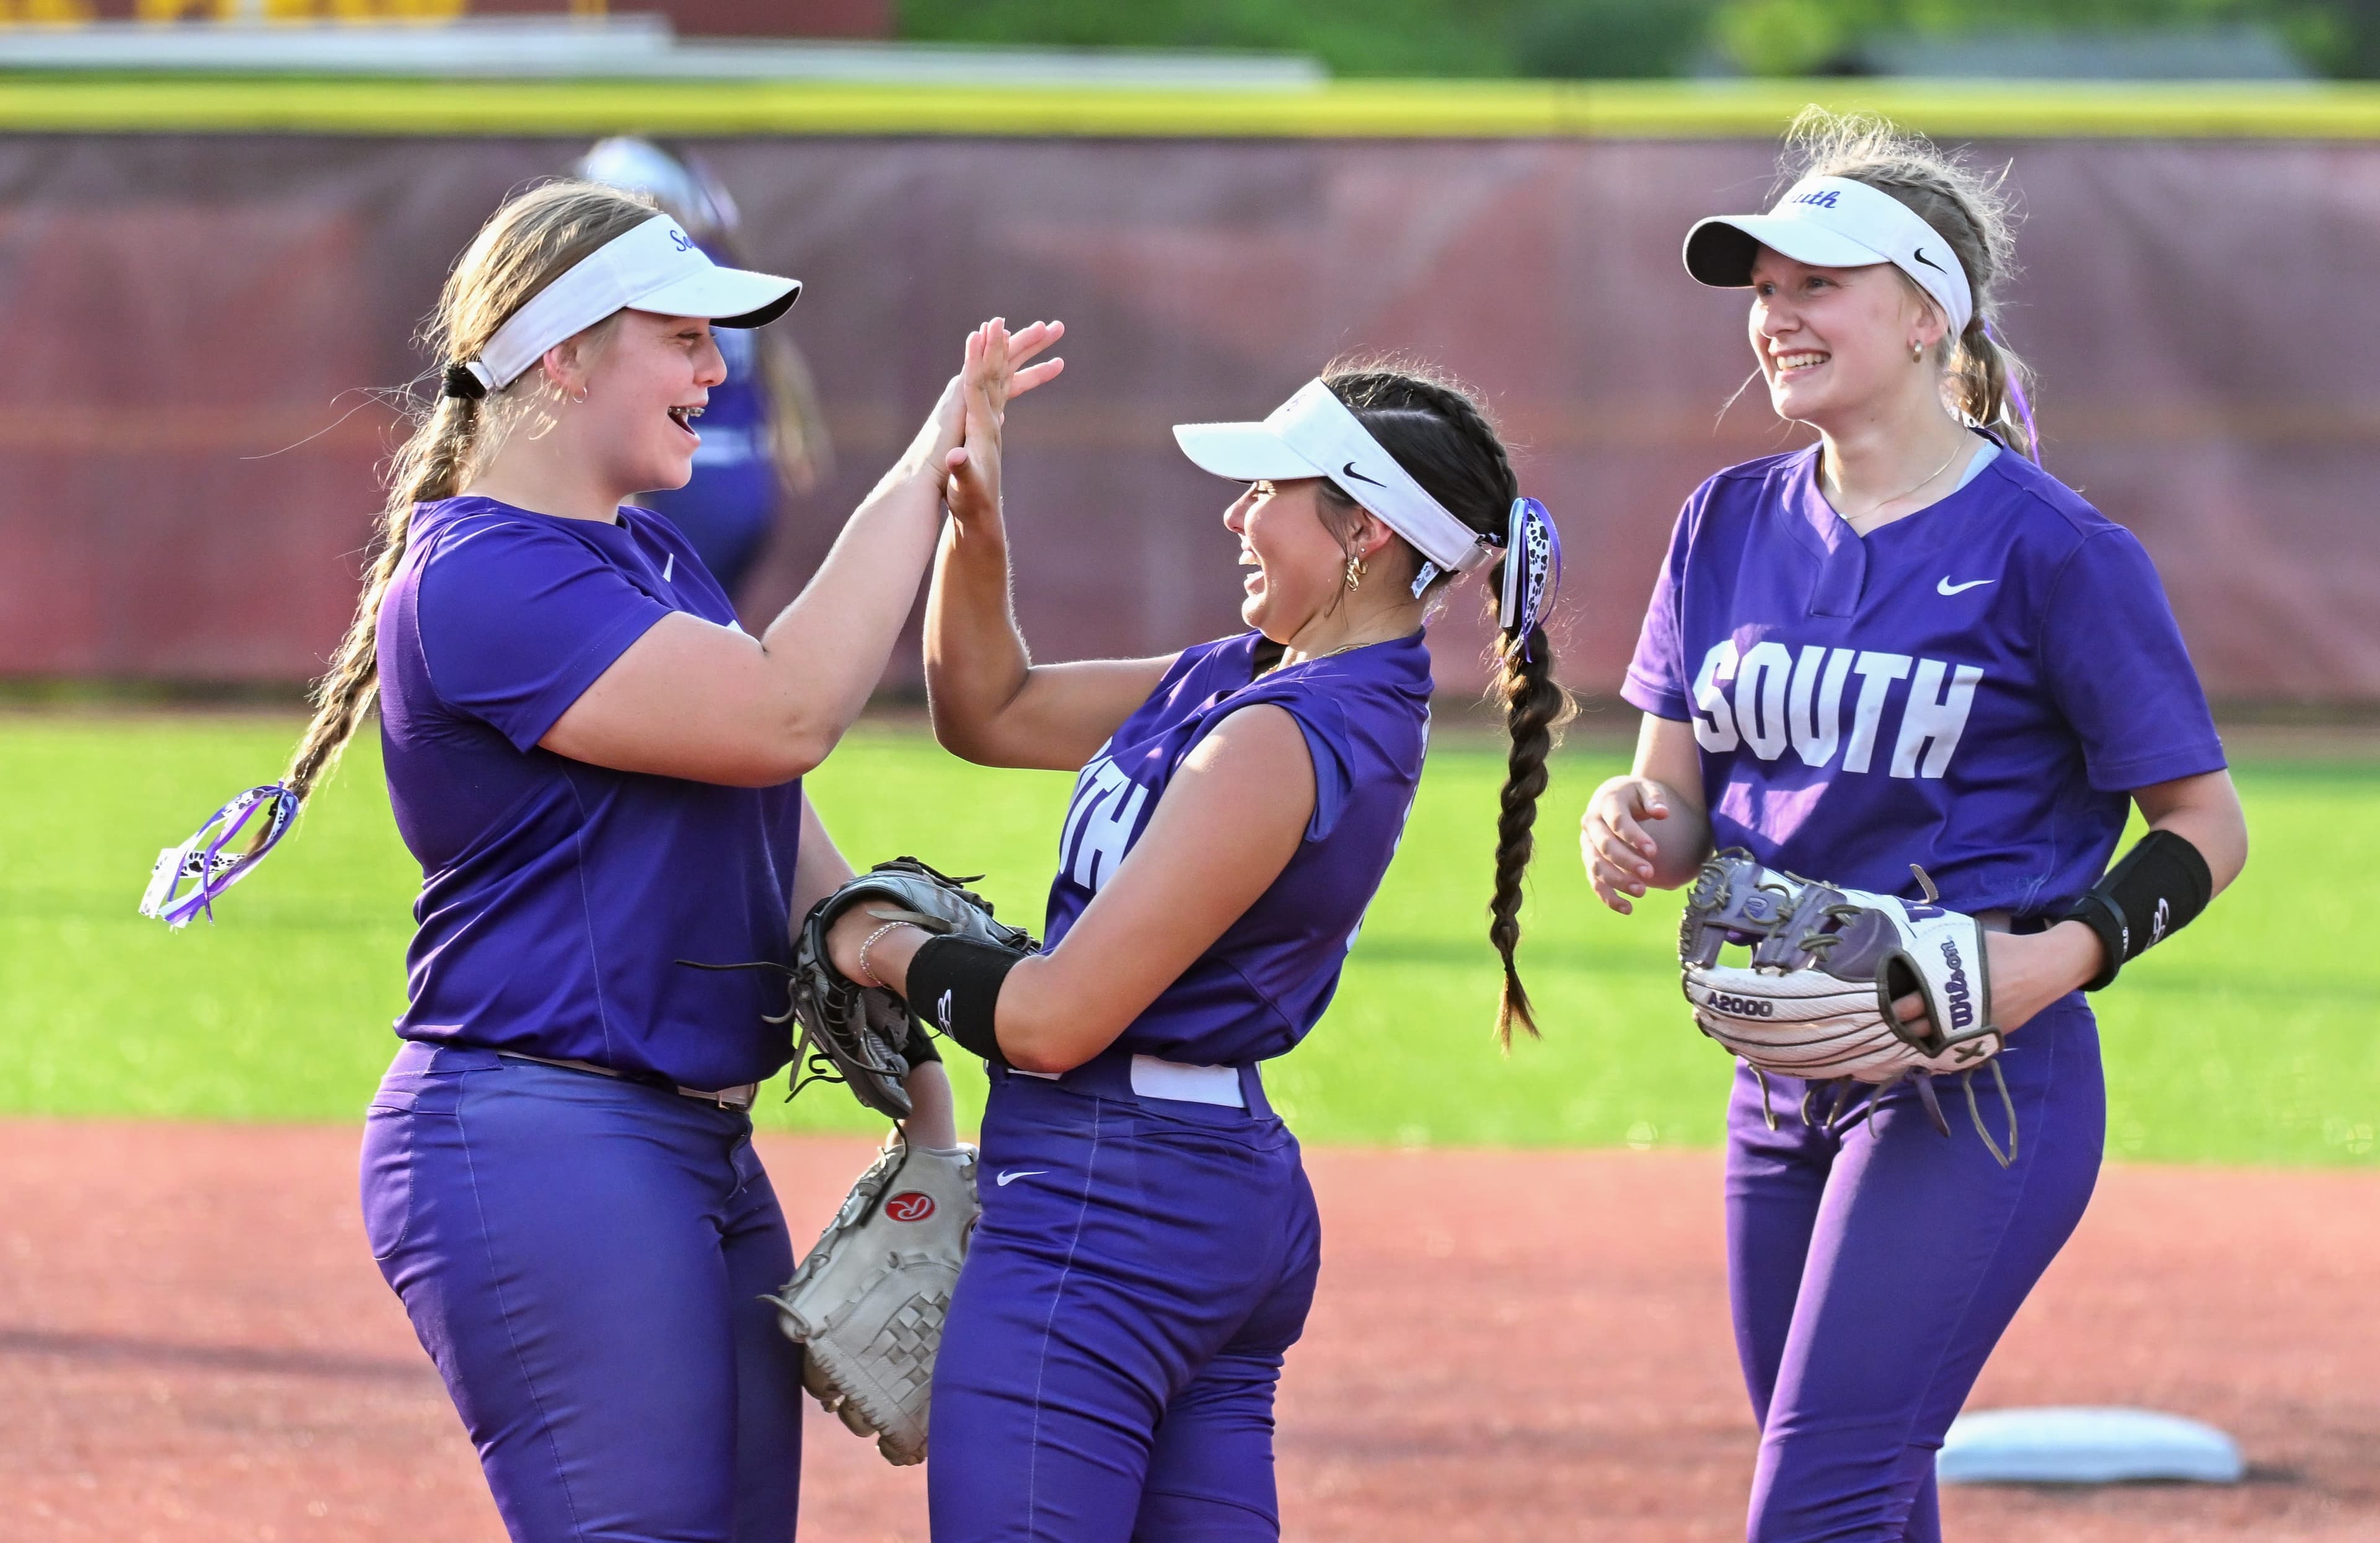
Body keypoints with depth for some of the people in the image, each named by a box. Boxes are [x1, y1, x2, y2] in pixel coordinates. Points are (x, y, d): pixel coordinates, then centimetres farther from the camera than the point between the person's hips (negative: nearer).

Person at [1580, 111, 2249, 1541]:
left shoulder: (2054, 548, -9)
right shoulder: (1735, 524, 9)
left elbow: (2206, 821, -4)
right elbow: (1682, 811, 13)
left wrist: (2063, 955, -20)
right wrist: (1634, 830, -10)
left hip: (1977, 1080, -7)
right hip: (1781, 1083, 7)